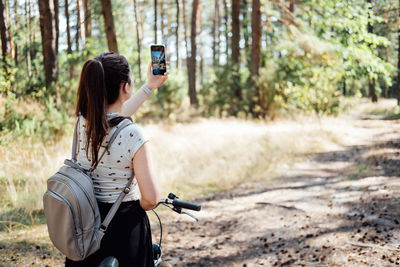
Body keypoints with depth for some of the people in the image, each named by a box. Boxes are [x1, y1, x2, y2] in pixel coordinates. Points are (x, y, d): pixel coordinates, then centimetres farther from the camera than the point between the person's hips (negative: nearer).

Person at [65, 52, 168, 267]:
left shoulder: (83, 122, -6)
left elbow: (113, 117, 18)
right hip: (124, 225, -5)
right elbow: (150, 199, -22)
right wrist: (140, 207, 1)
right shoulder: (132, 135, -24)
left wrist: (149, 87, 25)